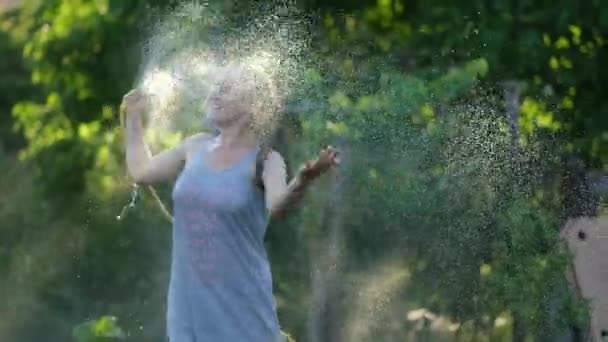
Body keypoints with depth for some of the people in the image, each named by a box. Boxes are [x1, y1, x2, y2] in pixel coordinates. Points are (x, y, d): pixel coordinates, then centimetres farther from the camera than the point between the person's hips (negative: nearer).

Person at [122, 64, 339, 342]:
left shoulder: (265, 159, -9)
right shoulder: (196, 147, 7)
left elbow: (278, 206, -29)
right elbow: (141, 171, 21)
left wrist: (304, 179, -50)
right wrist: (134, 116, 27)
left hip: (240, 299, -5)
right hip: (189, 297, 5)